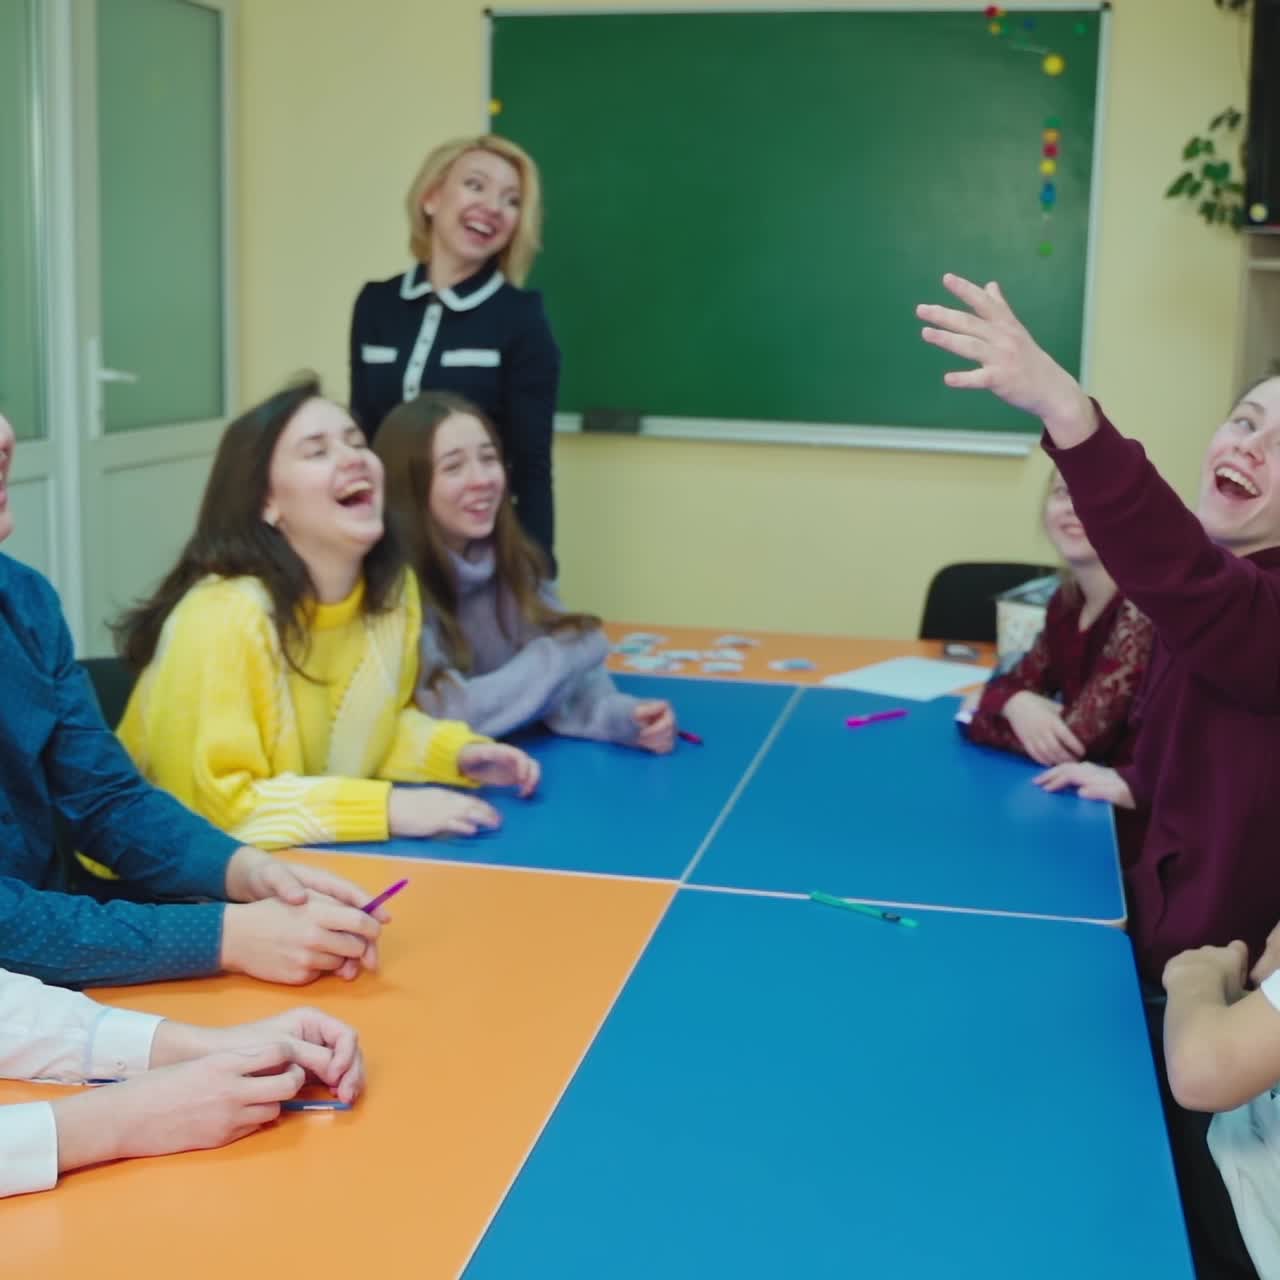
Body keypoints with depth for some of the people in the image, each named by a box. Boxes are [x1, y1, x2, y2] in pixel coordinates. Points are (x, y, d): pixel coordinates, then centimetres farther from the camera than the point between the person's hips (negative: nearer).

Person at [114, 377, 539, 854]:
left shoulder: (393, 587, -3)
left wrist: (457, 751, -6)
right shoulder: (222, 617, -24)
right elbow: (210, 808, -24)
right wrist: (387, 808, -27)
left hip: (311, 863, 6)